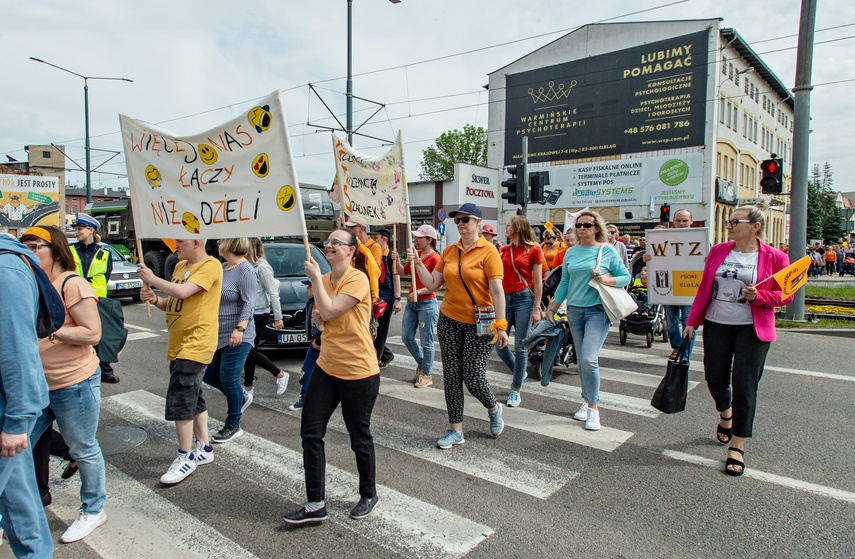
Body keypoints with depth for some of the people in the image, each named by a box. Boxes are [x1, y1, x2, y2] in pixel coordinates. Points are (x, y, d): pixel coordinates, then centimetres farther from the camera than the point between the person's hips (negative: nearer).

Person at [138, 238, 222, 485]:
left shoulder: (210, 266, -14)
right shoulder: (180, 266, 14)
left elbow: (182, 292, -27)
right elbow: (173, 303, 18)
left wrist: (152, 279, -13)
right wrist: (154, 299, -2)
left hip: (196, 344, -9)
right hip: (178, 344, 9)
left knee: (179, 399, -9)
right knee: (193, 397, 16)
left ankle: (186, 457, 4)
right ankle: (204, 448, 29)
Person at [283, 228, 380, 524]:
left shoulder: (357, 279, -15)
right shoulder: (324, 279, 8)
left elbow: (329, 311, -25)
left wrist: (316, 278, -15)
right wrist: (317, 317, -2)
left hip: (359, 371, -7)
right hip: (327, 366, 8)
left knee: (359, 437, 9)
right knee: (310, 431, 4)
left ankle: (369, 495, 32)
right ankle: (315, 504, 16)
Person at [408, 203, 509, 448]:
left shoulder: (488, 252, -9)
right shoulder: (449, 251, 6)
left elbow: (497, 291, -13)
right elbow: (433, 284, 8)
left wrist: (501, 326, -16)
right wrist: (418, 263, -4)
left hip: (478, 324, -5)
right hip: (449, 321, 5)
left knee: (473, 377, -4)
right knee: (451, 376, 7)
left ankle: (493, 409, 30)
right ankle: (456, 430, 20)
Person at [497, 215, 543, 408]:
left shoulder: (533, 249, -2)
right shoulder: (505, 250, 11)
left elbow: (538, 281, -4)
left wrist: (537, 309, -8)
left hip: (523, 298, -5)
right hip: (505, 298, 5)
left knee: (520, 347, 0)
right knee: (499, 345, 4)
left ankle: (516, 390, 12)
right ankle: (519, 373, 32)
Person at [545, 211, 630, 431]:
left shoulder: (608, 250, -2)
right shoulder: (571, 252, 9)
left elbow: (626, 276, 1)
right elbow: (564, 282, 12)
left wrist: (605, 280, -17)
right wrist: (552, 308, 9)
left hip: (597, 311, -5)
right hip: (574, 310, 5)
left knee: (589, 359, -15)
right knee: (581, 360, 11)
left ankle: (593, 406, 1)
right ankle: (587, 401, 26)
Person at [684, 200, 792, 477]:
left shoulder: (775, 258, -5)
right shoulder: (718, 251, 4)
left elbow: (785, 295, -2)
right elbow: (704, 288, 7)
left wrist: (758, 296, -21)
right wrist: (692, 321, 5)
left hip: (753, 329, -3)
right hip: (716, 324, 3)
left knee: (744, 385, -3)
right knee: (715, 379, 8)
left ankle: (737, 447, 8)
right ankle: (726, 414, 43)